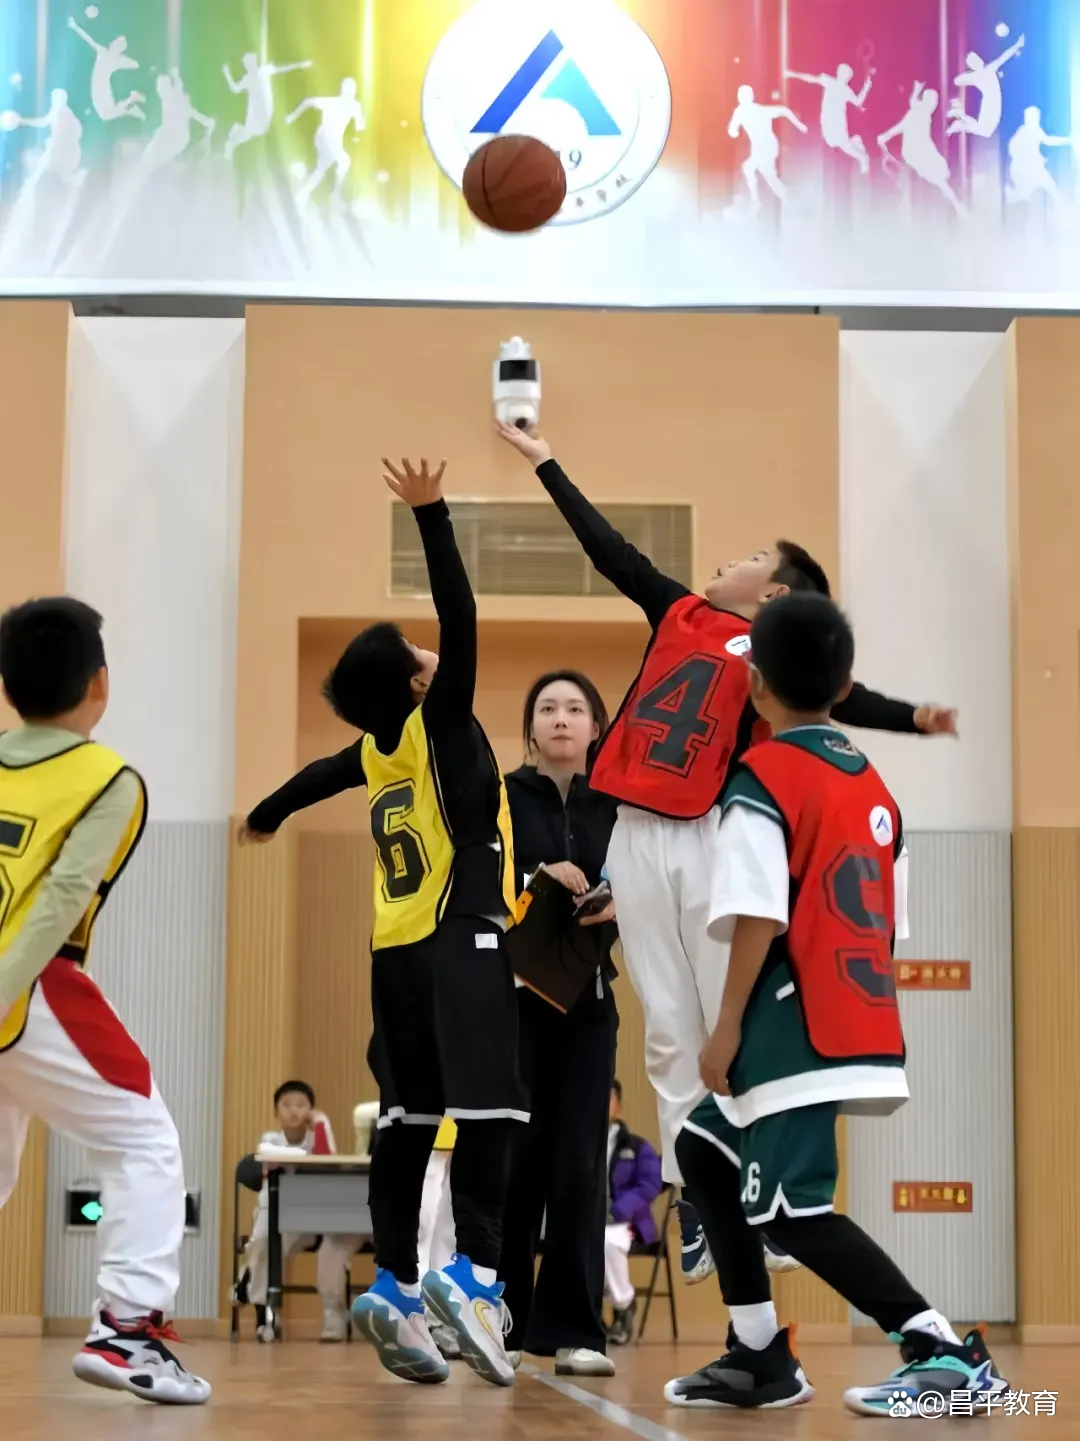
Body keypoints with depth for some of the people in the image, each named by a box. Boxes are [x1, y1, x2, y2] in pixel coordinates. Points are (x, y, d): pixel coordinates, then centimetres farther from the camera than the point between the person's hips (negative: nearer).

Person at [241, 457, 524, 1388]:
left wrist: (265, 818, 54)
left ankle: (394, 1284, 2)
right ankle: (474, 1275, -27)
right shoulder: (440, 724, -5)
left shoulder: (374, 753, 13)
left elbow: (317, 777, 34)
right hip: (462, 942, -7)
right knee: (486, 1107, -13)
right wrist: (432, 516, -16)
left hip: (398, 950, 7)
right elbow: (460, 620, -15)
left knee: (409, 1117, 7)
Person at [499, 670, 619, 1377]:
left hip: (586, 998, 2)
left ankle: (573, 1327, 0)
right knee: (513, 1158, -2)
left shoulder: (619, 807, 8)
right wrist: (534, 881, -20)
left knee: (579, 1163, -3)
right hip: (511, 993, -1)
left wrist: (616, 906, -17)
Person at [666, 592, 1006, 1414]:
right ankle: (760, 1358, 18)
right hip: (863, 1030, 9)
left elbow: (761, 917, -16)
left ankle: (947, 1354, -16)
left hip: (798, 1031, -9)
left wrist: (727, 1029, -11)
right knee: (708, 1152, 20)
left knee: (794, 1208, -8)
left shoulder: (764, 775, -8)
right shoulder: (873, 784, 14)